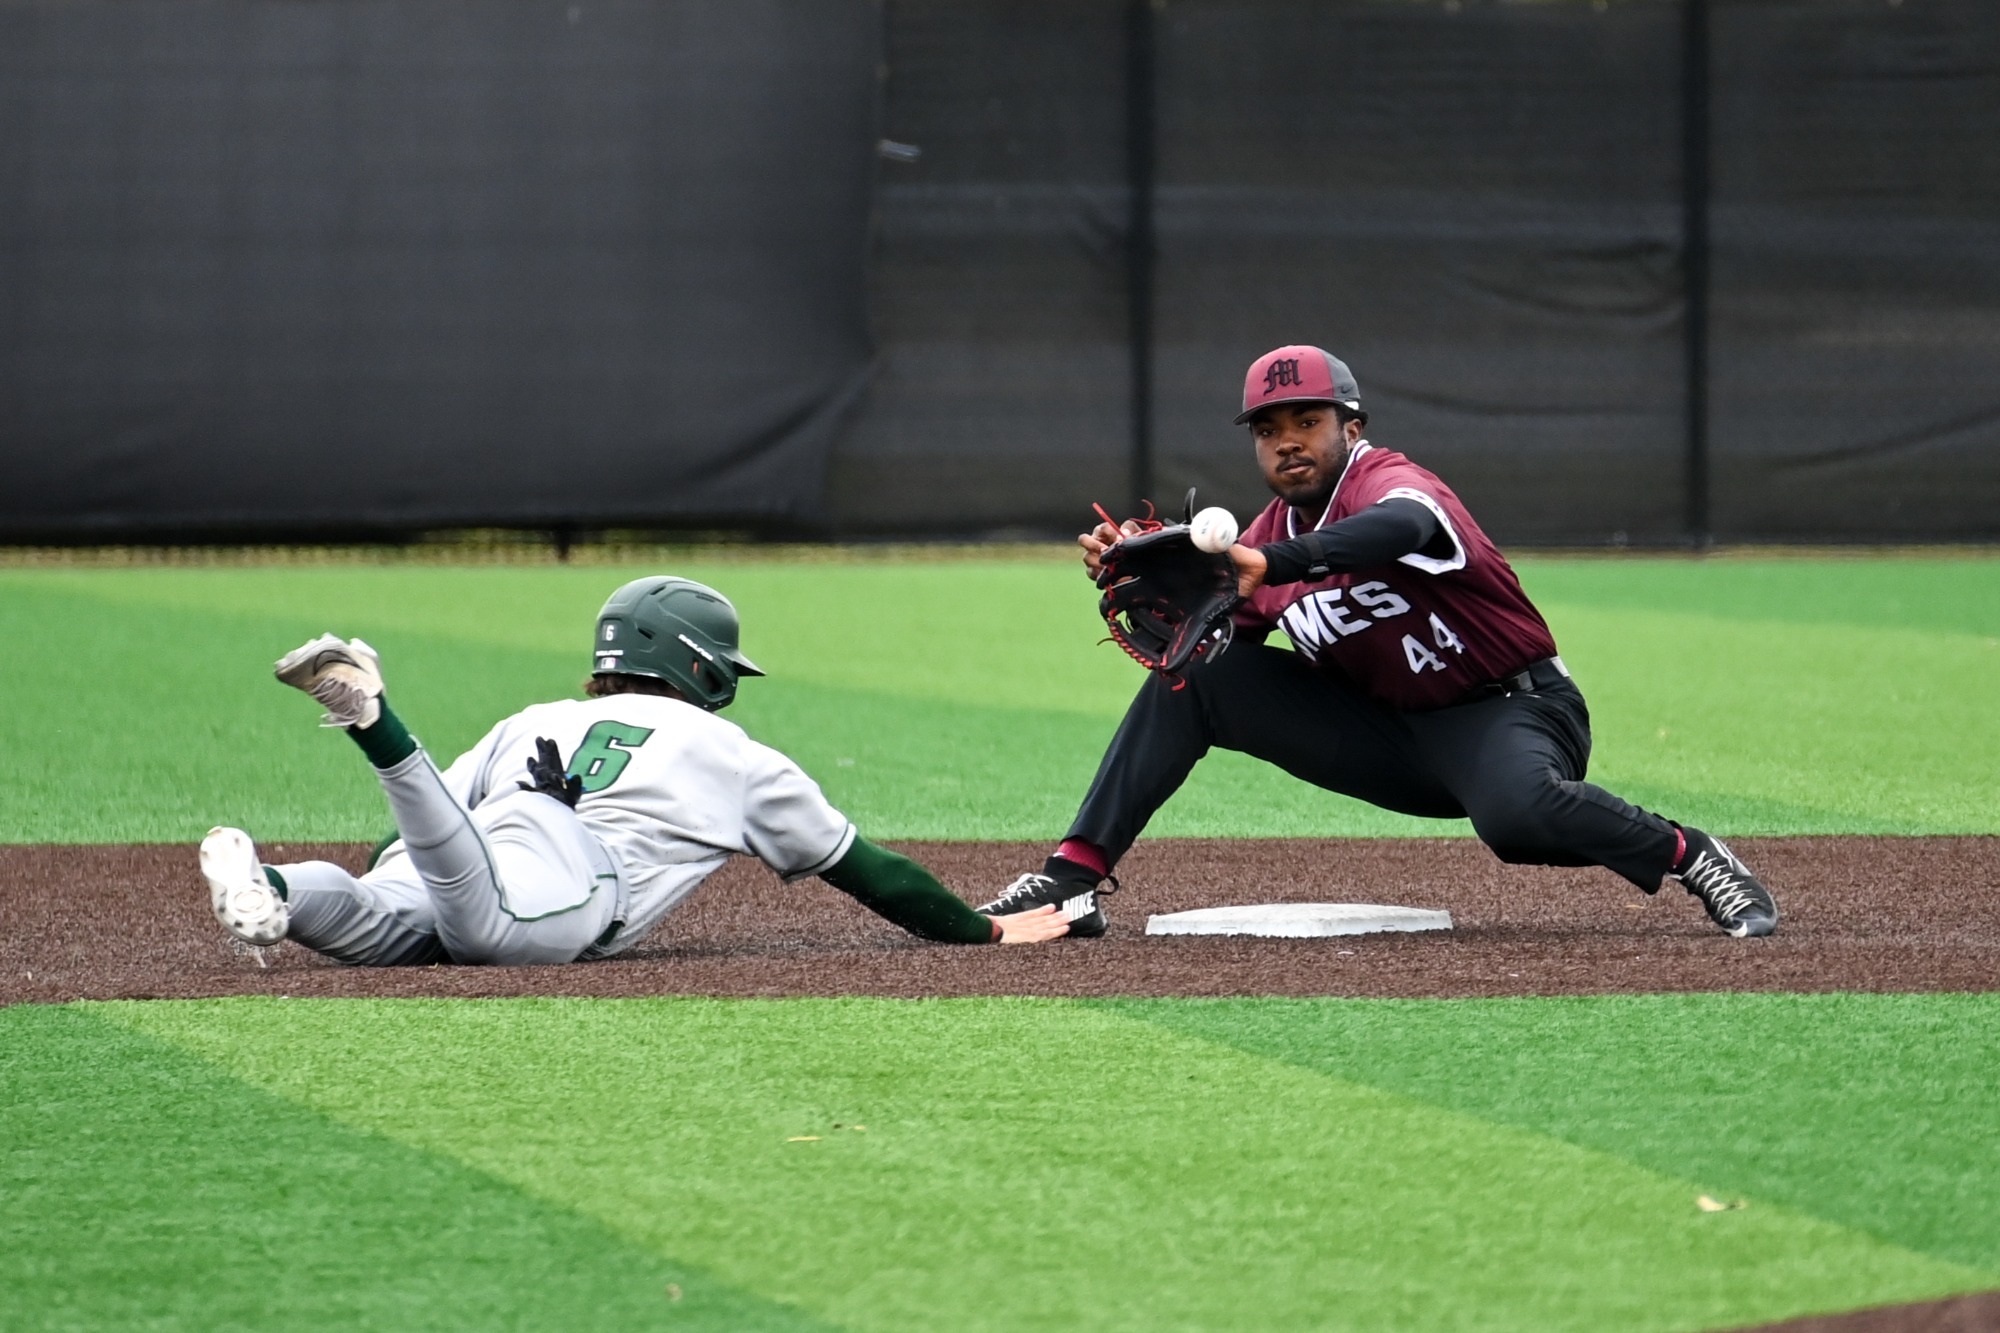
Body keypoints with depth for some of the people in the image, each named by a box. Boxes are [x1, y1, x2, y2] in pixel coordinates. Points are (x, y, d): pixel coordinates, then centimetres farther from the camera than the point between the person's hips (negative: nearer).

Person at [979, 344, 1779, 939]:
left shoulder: (1391, 484, -18)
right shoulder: (1273, 532, 7)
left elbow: (1400, 527, -45)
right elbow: (1197, 634, 8)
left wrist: (1268, 567, -60)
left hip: (1513, 713, -8)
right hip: (1387, 738, 8)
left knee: (1515, 808, -43)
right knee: (1195, 676, -2)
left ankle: (1690, 858, -18)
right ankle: (1073, 882, -3)